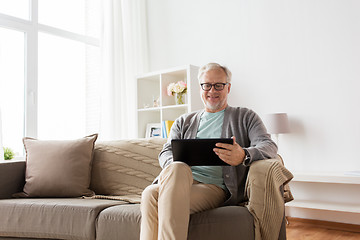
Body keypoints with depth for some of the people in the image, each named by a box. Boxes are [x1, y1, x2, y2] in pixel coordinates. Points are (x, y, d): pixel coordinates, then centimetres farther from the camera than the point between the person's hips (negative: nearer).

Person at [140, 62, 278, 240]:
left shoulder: (245, 117, 18)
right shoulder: (184, 122, 27)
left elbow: (269, 146, 3)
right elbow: (166, 152, 16)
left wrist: (243, 156, -22)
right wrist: (174, 166, -12)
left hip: (215, 187, -3)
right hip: (179, 180, 3)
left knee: (152, 195, -33)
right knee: (159, 185, -36)